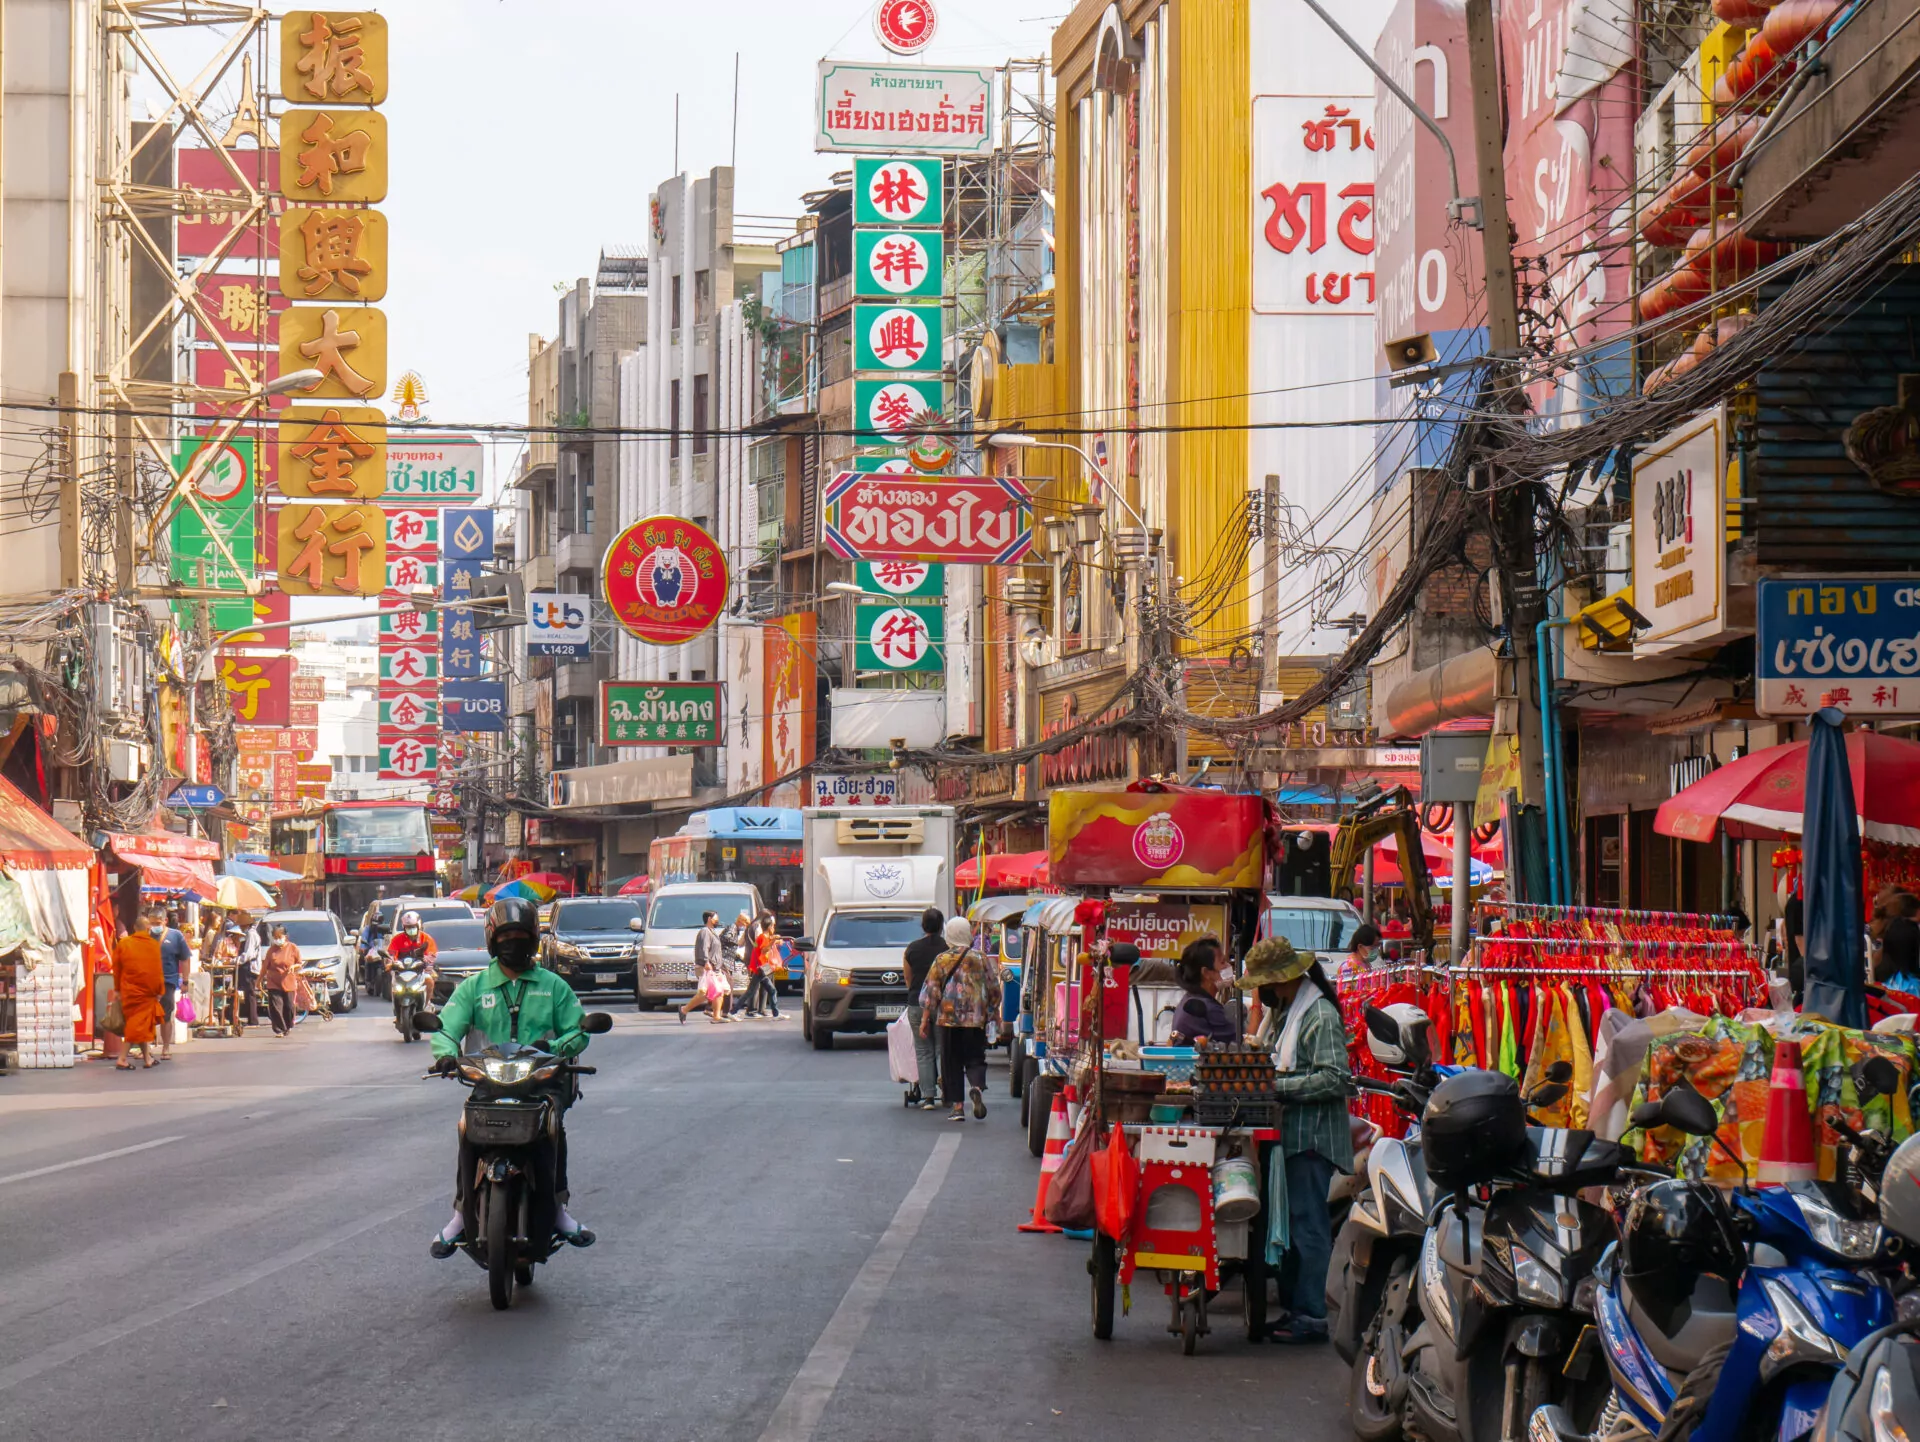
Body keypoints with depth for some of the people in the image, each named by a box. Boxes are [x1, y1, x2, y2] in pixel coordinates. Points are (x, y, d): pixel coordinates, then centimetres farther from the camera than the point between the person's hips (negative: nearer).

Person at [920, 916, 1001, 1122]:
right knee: (975, 1059, 8)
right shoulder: (980, 959, 4)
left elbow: (930, 992, -1)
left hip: (949, 1019, -1)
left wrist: (925, 1020, 3)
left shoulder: (942, 960, -1)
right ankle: (976, 1087, -22)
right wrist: (992, 1012, 23)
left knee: (952, 1063, 6)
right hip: (976, 1020, 1)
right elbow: (994, 989, 9)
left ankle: (957, 1106, 1)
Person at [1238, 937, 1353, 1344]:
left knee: (1308, 1225, -8)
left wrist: (1277, 1085, -23)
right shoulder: (1283, 1012, 16)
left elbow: (1334, 1079, -21)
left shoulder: (1320, 1016, -14)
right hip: (1287, 1134, 10)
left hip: (1312, 1136, -10)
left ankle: (1310, 1316, -6)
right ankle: (1292, 1306, 21)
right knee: (1288, 1223, 13)